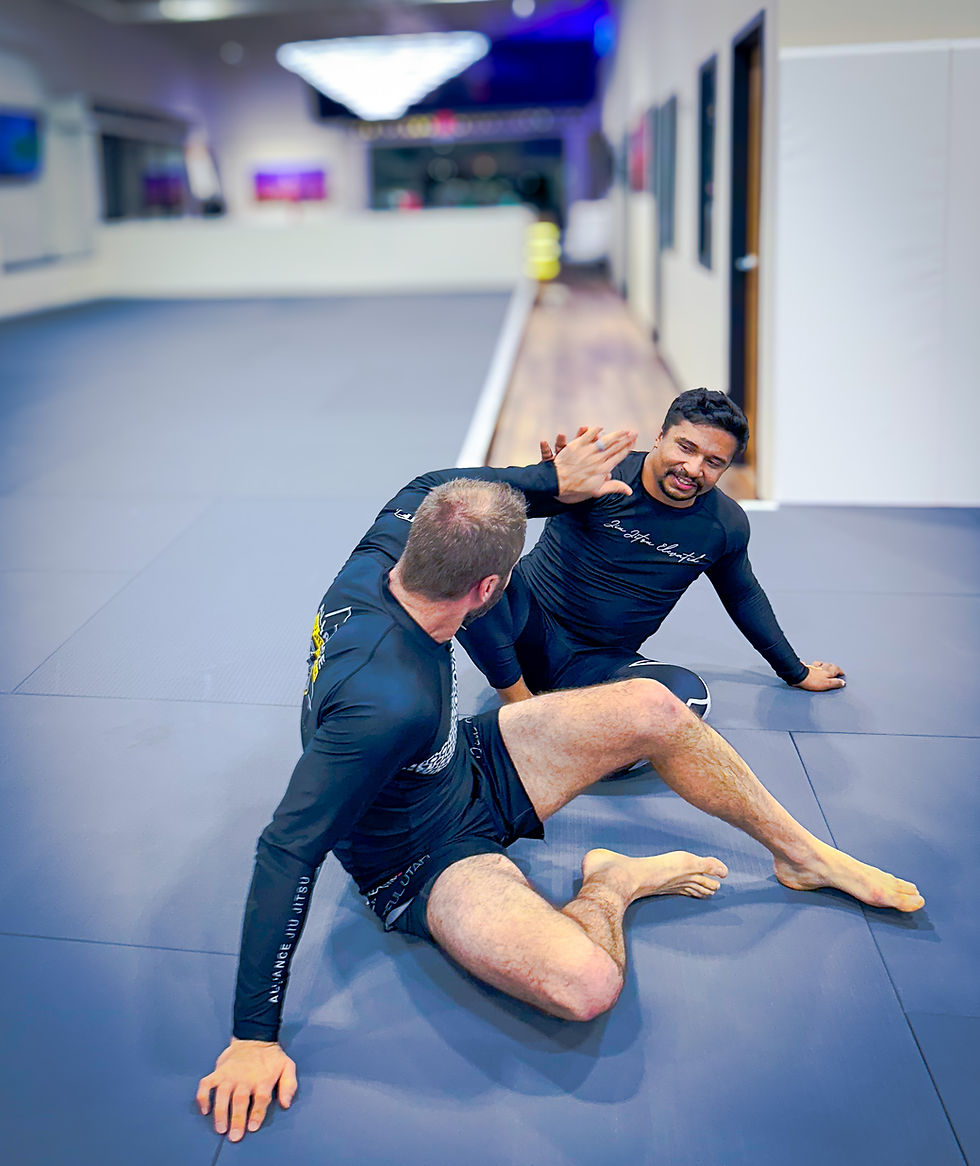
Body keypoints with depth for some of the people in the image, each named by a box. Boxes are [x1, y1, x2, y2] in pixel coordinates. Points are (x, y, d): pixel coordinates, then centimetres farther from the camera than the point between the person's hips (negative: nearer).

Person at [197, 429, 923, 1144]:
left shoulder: (382, 556, -18)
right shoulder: (388, 701, -41)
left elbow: (429, 489, 6)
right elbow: (286, 853, -36)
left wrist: (551, 481, 7)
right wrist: (254, 1037, -31)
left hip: (470, 768, 8)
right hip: (426, 863, -8)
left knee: (651, 707, -2)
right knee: (585, 986, -32)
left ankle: (802, 854, 18)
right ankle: (612, 886, 3)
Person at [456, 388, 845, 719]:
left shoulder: (726, 525, 2)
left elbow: (743, 595, 21)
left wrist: (795, 671, 29)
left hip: (600, 665, 3)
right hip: (530, 625, -2)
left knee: (689, 693, -30)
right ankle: (521, 703, -23)